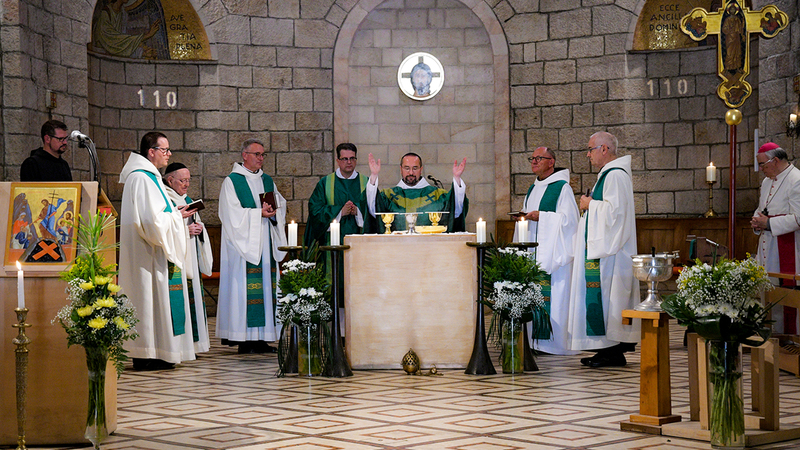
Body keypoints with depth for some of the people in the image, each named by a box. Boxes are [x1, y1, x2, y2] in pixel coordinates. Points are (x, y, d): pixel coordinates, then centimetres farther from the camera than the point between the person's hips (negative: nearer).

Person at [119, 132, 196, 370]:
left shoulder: (149, 176, 17)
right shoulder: (141, 178, -17)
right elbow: (151, 219, -23)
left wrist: (174, 212, 9)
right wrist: (176, 215, -9)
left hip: (154, 250, 11)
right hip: (148, 252, -11)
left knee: (155, 296, 10)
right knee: (150, 296, -8)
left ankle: (153, 355, 13)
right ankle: (146, 357, -4)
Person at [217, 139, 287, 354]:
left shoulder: (267, 180, 18)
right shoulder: (232, 182, -1)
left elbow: (281, 205, 18)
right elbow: (233, 214, -10)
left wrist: (273, 212, -4)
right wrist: (259, 213, -15)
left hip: (266, 243, 6)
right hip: (244, 243, -6)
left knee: (266, 286, 2)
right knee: (243, 287, -10)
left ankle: (262, 338, 5)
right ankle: (244, 339, -9)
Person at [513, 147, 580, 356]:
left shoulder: (562, 188, -6)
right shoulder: (533, 188, 19)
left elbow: (569, 219, -14)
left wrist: (541, 216, -19)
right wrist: (523, 216, 4)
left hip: (553, 250, -8)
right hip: (532, 252, 8)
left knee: (552, 295, -9)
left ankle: (556, 341, -6)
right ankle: (534, 339, 9)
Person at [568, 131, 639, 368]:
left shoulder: (616, 176, -14)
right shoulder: (607, 174, 19)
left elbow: (614, 210, -23)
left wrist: (591, 205, -10)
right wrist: (590, 204, 12)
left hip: (611, 250, -11)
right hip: (601, 248, 11)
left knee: (609, 295, -9)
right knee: (601, 296, 9)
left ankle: (615, 351, -6)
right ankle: (608, 348, 11)